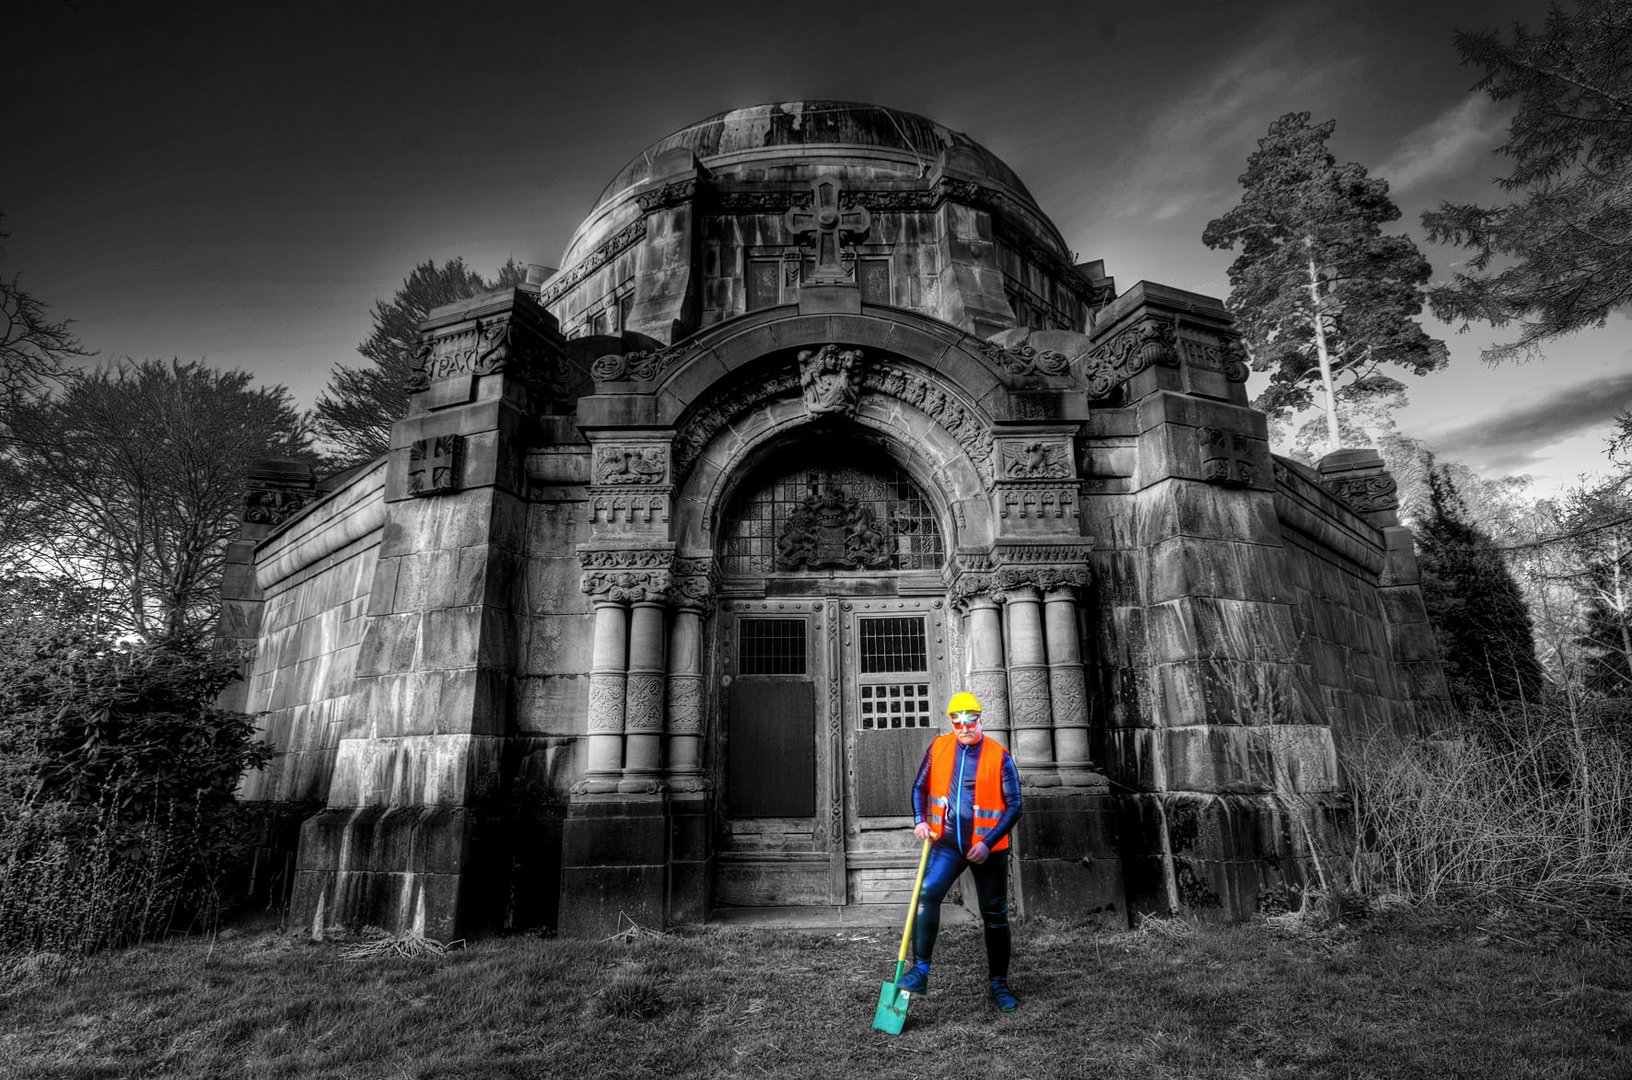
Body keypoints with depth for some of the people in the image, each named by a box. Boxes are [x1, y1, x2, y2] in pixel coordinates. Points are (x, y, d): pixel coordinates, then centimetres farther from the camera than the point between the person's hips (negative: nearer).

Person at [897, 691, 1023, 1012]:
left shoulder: (999, 756, -10)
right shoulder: (937, 748, 0)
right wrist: (920, 820, -5)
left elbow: (1014, 805, -8)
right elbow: (920, 787, 11)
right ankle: (920, 971, -11)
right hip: (946, 842, 1)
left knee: (995, 915, 10)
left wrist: (988, 843, -15)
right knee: (926, 895, -19)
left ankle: (998, 983, 27)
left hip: (987, 848, -1)